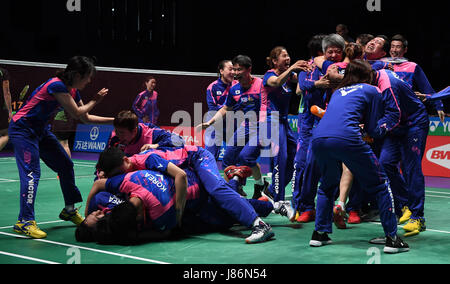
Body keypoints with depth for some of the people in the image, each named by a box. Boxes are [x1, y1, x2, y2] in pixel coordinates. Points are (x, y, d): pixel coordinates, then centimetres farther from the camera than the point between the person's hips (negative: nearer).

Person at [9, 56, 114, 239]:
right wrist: (95, 101, -7)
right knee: (31, 173, -18)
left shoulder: (73, 91, 4)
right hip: (22, 129, -10)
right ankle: (24, 221, -18)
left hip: (40, 131, 10)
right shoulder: (57, 86, -25)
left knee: (65, 166, 9)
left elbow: (86, 118, 13)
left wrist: (114, 120, 12)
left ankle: (69, 210, 23)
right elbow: (77, 113, -22)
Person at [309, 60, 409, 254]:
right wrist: (384, 128, 35)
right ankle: (391, 239, 5)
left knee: (328, 185, 29)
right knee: (380, 184, 8)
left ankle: (319, 234, 25)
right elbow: (373, 130, 16)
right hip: (346, 138, -5)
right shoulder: (371, 91, 18)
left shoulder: (338, 92, 31)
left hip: (318, 139, 5)